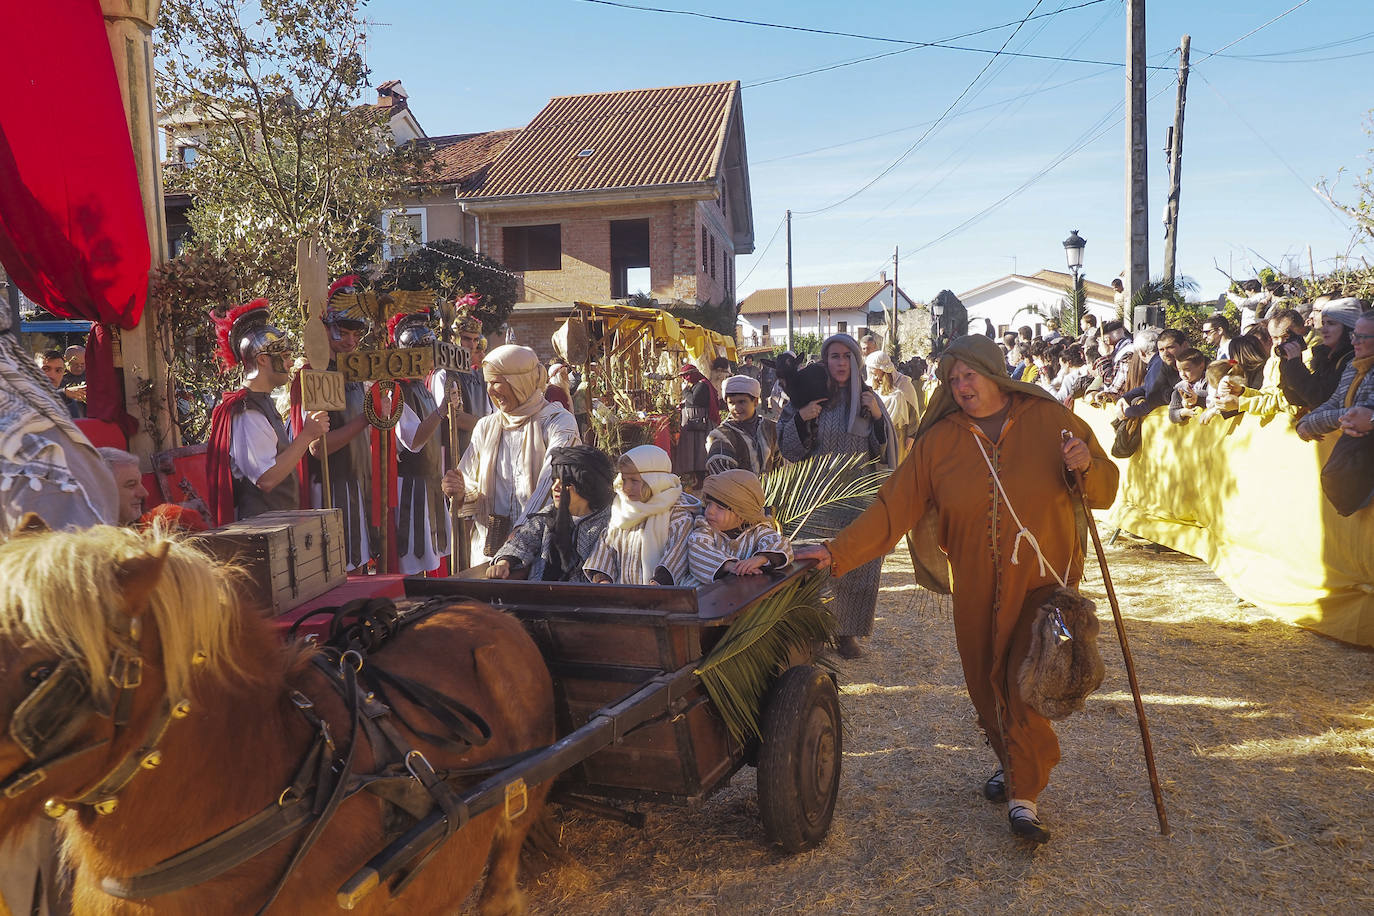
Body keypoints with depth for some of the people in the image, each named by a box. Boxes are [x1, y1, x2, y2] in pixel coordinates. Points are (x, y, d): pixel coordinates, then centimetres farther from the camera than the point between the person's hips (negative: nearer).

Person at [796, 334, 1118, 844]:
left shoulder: (1050, 420, -3)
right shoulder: (940, 440, 0)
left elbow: (1104, 490, 3)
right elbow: (896, 506, -5)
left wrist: (1087, 466, -20)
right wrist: (838, 552, -13)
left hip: (1044, 579, -2)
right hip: (977, 587, 2)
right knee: (987, 683, 11)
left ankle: (1023, 796, 6)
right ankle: (1010, 760, 39)